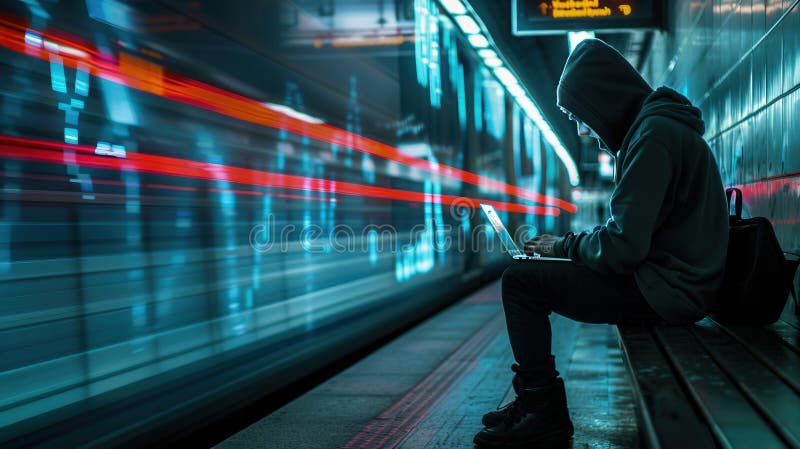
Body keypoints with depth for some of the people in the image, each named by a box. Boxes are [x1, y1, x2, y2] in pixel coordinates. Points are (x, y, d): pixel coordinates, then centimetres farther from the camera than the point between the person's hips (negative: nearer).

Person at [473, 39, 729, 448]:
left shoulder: (654, 134, -19)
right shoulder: (659, 123, 15)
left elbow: (623, 247, -24)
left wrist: (566, 246, -6)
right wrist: (570, 244, 9)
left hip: (666, 290, -11)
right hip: (671, 279, 11)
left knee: (521, 281, -11)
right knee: (529, 275, 14)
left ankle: (544, 416, -1)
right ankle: (531, 404, 19)